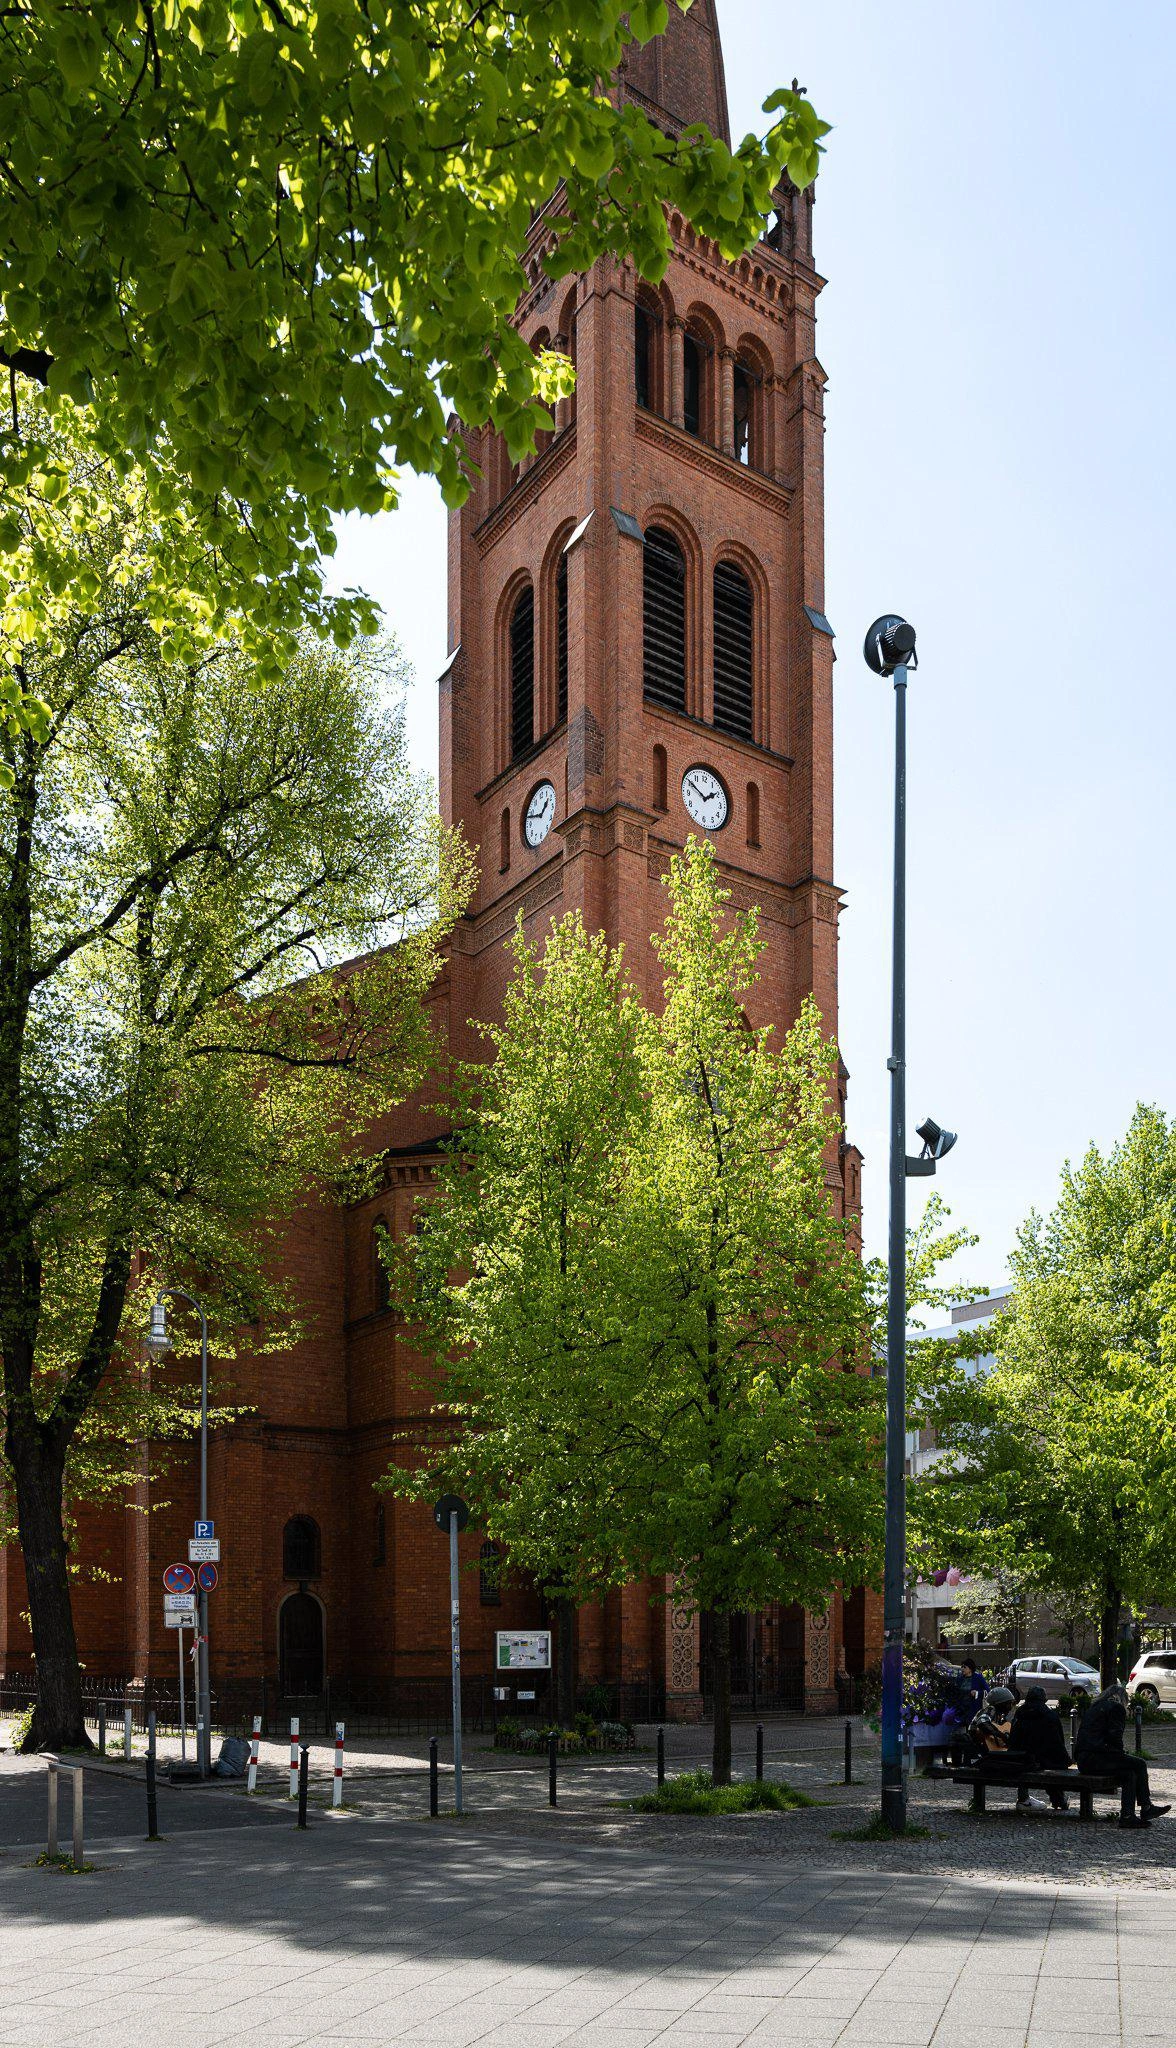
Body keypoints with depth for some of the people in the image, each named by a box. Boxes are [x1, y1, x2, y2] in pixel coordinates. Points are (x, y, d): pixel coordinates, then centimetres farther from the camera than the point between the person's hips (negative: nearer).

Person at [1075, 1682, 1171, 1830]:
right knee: (1139, 1764, -1)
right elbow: (1115, 1737, -10)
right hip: (1095, 1759, -9)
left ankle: (1127, 1816, 10)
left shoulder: (1093, 1707, 25)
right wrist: (1121, 1754, 6)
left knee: (1129, 1772, 15)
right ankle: (1146, 1809, 9)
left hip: (1082, 1759, 9)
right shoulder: (1116, 1708, -1)